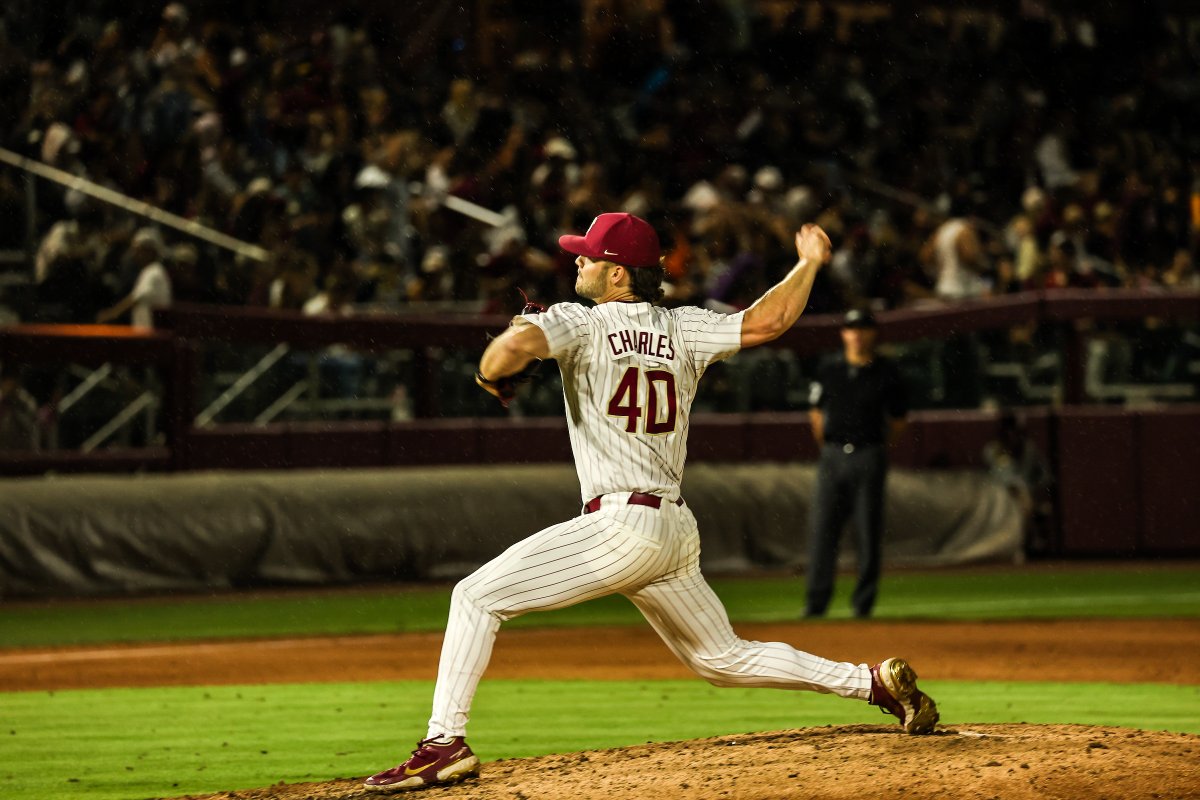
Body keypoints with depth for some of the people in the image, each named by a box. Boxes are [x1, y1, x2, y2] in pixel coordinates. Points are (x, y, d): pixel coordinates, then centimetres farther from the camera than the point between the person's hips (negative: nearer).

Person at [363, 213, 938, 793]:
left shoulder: (582, 323, -6)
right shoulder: (682, 329, 11)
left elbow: (516, 344, -23)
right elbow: (768, 320, 8)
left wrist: (493, 375, 0)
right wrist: (809, 262, 26)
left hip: (621, 525, -7)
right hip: (678, 529, 7)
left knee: (476, 596, -4)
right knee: (725, 660, 21)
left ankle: (445, 744, -15)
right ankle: (876, 682, 15)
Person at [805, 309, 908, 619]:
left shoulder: (886, 373, 1)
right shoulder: (829, 371, 6)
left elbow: (898, 420, 10)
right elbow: (816, 413, 16)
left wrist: (878, 449, 9)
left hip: (870, 457, -1)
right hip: (832, 457, 1)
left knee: (869, 532, -2)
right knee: (822, 528, -5)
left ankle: (864, 602, 5)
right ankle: (816, 601, -2)